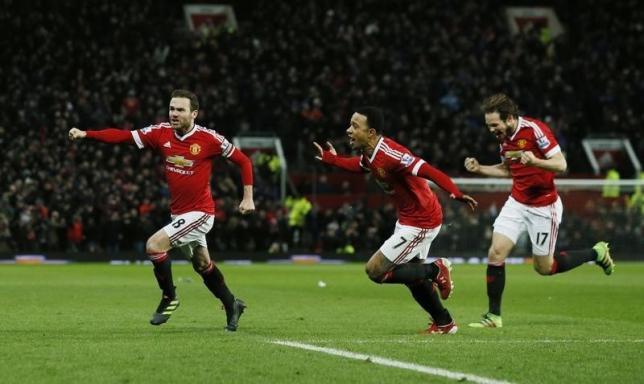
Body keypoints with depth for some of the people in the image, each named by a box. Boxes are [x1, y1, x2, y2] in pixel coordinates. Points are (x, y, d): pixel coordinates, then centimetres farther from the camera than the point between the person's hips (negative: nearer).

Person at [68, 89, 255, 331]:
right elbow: (123, 136, -11)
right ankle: (232, 305, 40)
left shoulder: (208, 139, -16)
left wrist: (248, 197, -9)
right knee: (202, 264, 20)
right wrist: (85, 134, -21)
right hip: (178, 213, 6)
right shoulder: (161, 133, -4)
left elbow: (243, 161, -5)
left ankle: (169, 297, 1)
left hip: (199, 212, -6)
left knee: (154, 245, -19)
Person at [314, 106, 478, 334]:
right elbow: (359, 165, 26)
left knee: (375, 271, -8)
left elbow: (429, 172, -38)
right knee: (411, 275, 22)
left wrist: (456, 194, -50)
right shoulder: (369, 154, -1)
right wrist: (330, 159, 24)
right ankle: (444, 323, 36)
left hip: (420, 223, -10)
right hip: (408, 219, 10)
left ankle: (435, 271, 2)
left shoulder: (389, 154, -30)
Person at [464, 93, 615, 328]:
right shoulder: (504, 137, 1)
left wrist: (534, 161, -40)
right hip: (517, 203, 6)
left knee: (544, 267, 4)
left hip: (544, 207, -6)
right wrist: (479, 169, 4)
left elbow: (561, 165, -23)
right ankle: (494, 315, 1)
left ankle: (596, 253, 26)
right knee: (496, 253, -9)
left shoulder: (535, 129, -21)